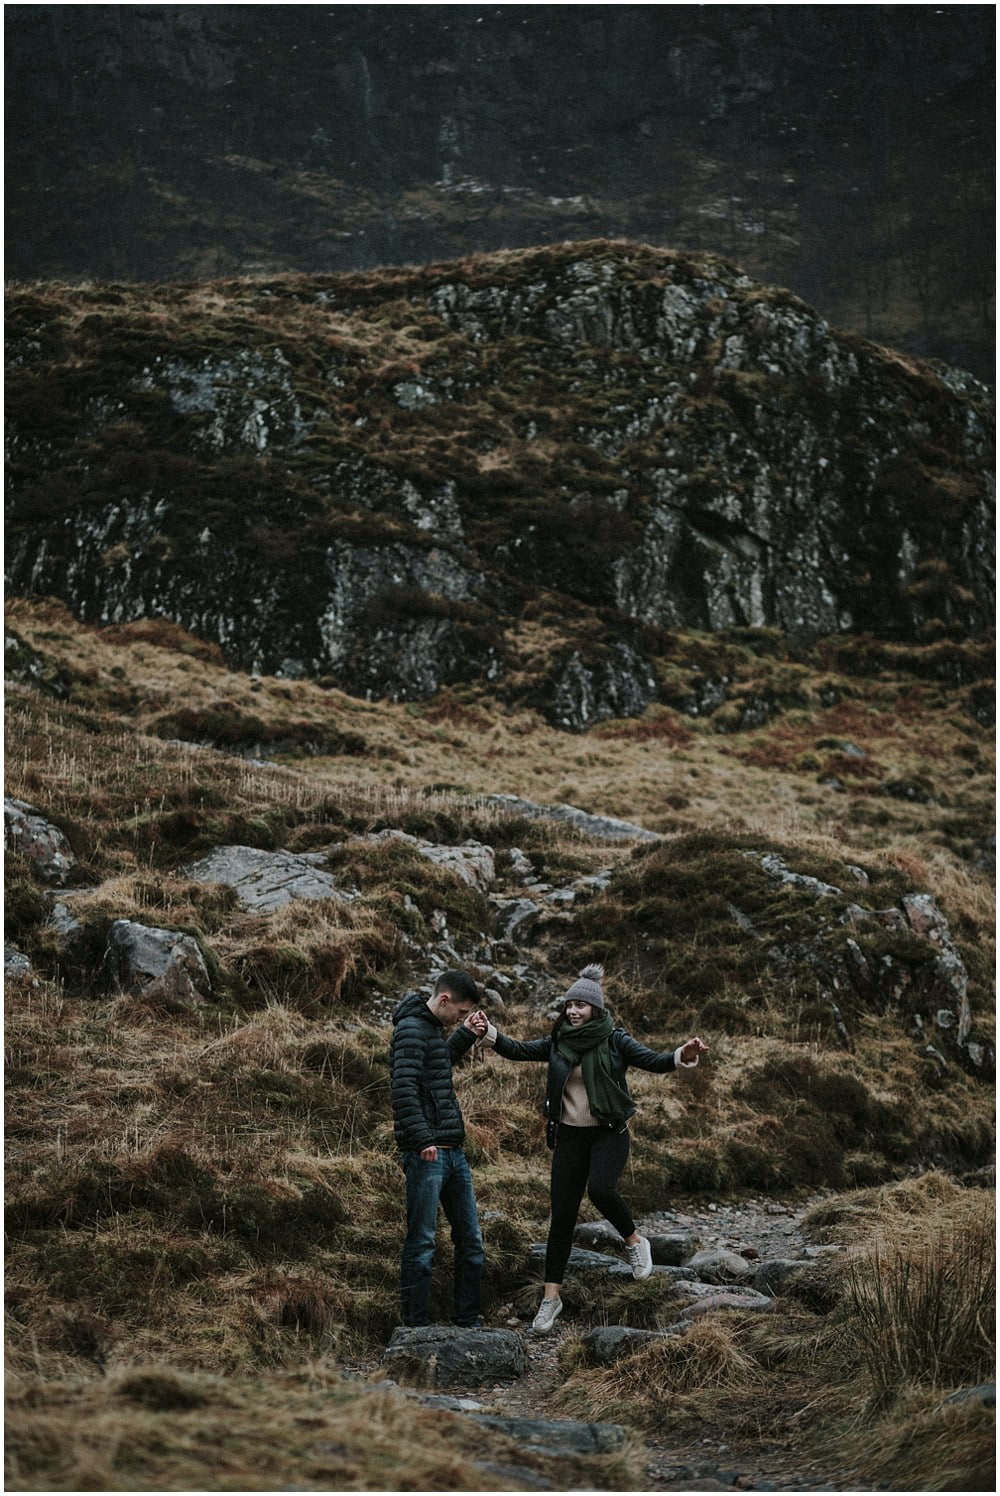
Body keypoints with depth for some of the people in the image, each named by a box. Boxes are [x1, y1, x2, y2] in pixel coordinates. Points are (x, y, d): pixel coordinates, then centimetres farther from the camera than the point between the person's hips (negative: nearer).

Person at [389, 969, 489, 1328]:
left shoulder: (433, 1028, 17)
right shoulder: (411, 1029, -13)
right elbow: (404, 1089, -22)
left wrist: (466, 1035, 23)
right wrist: (422, 1140, -24)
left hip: (454, 1151, 10)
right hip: (427, 1154, -10)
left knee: (470, 1240, 12)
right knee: (421, 1244, -4)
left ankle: (468, 1322, 21)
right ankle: (415, 1327, 2)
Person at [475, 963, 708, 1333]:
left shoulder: (614, 1040, -6)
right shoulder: (558, 1042, 3)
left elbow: (653, 1060, -17)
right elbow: (519, 1050, -6)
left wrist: (683, 1056, -38)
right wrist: (489, 1033, -25)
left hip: (608, 1133, -3)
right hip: (569, 1136, 3)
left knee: (600, 1189, -30)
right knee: (562, 1216, 3)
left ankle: (634, 1241, 0)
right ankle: (551, 1298, 9)